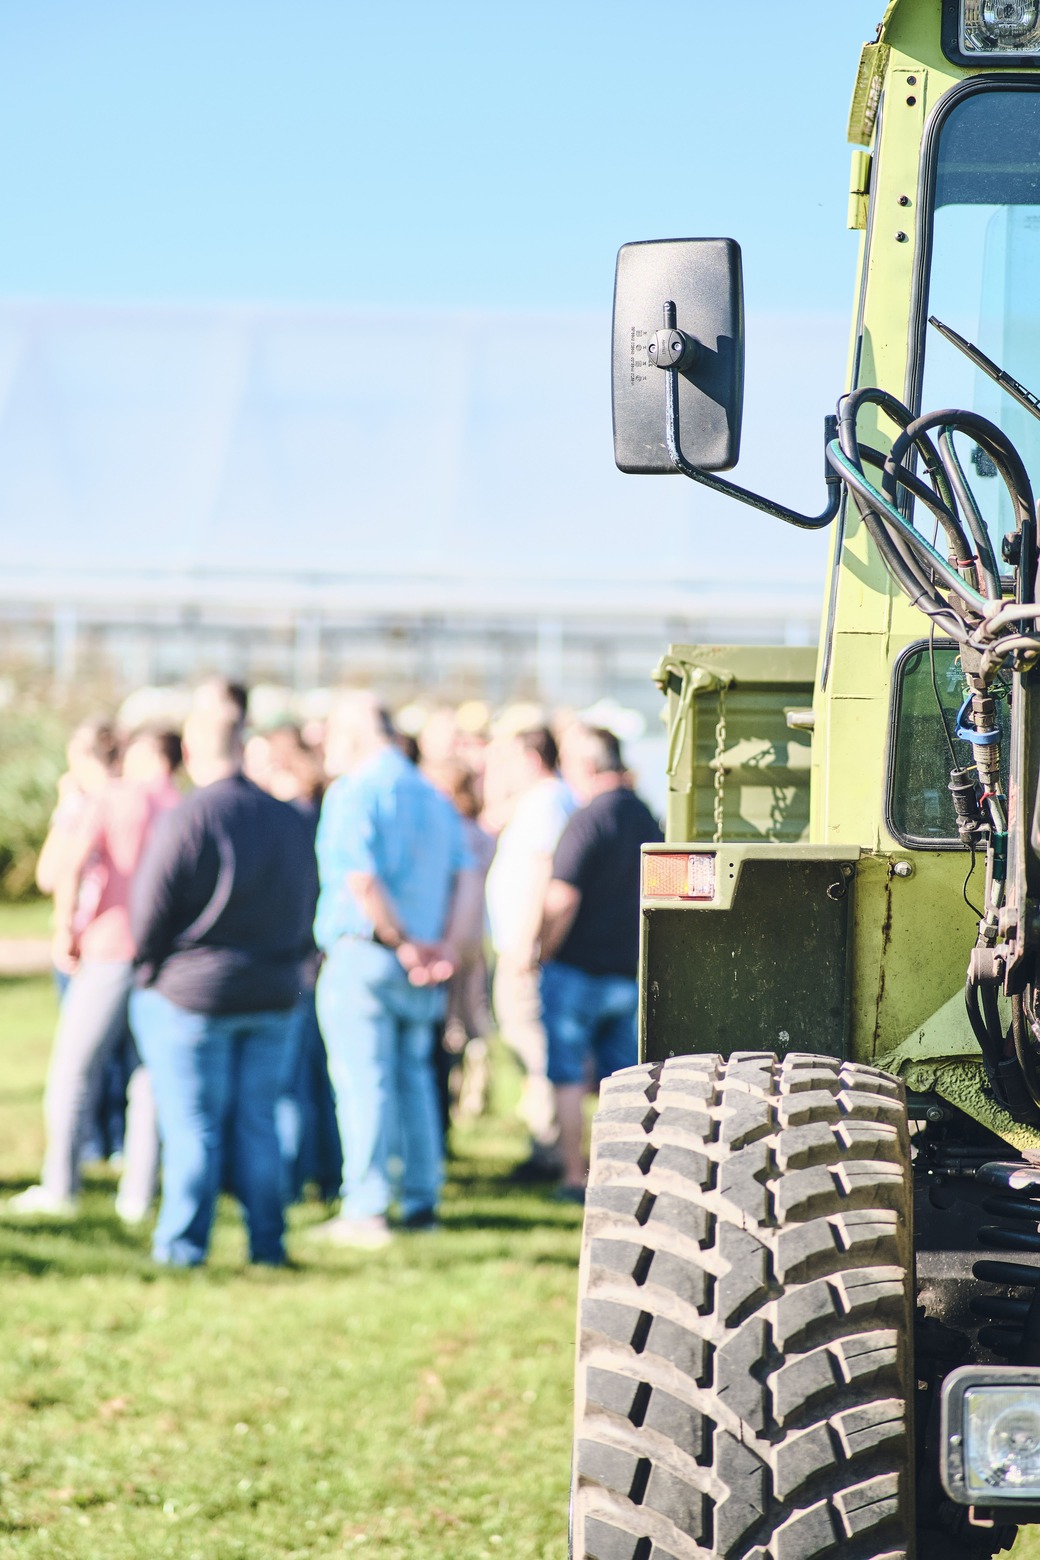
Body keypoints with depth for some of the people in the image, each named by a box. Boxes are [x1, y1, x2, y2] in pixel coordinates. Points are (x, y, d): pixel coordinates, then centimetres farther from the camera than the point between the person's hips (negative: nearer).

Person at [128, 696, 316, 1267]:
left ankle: (183, 1242, 4)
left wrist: (148, 967, 5)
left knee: (192, 1127, 0)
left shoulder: (186, 819, -15)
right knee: (258, 1122, 10)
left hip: (190, 992, -5)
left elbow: (148, 918, -12)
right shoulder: (290, 821, 6)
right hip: (273, 996, 5)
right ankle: (267, 1241, 11)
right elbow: (304, 914, 12)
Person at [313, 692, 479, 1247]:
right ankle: (422, 1202, 17)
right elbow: (467, 878, 9)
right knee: (414, 1076, 15)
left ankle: (365, 1211, -5)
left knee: (363, 1081, -5)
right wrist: (446, 947, 1)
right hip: (421, 971, 7)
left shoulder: (353, 793, -8)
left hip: (362, 952, -7)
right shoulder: (433, 795, 15)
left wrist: (404, 944, -12)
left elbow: (361, 880, -19)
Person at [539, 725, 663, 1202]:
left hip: (577, 968, -7)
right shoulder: (645, 817, 8)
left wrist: (541, 954, -9)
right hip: (630, 972, 7)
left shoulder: (589, 819, -15)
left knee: (568, 1078, 2)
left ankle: (574, 1176, 2)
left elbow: (562, 899, -21)